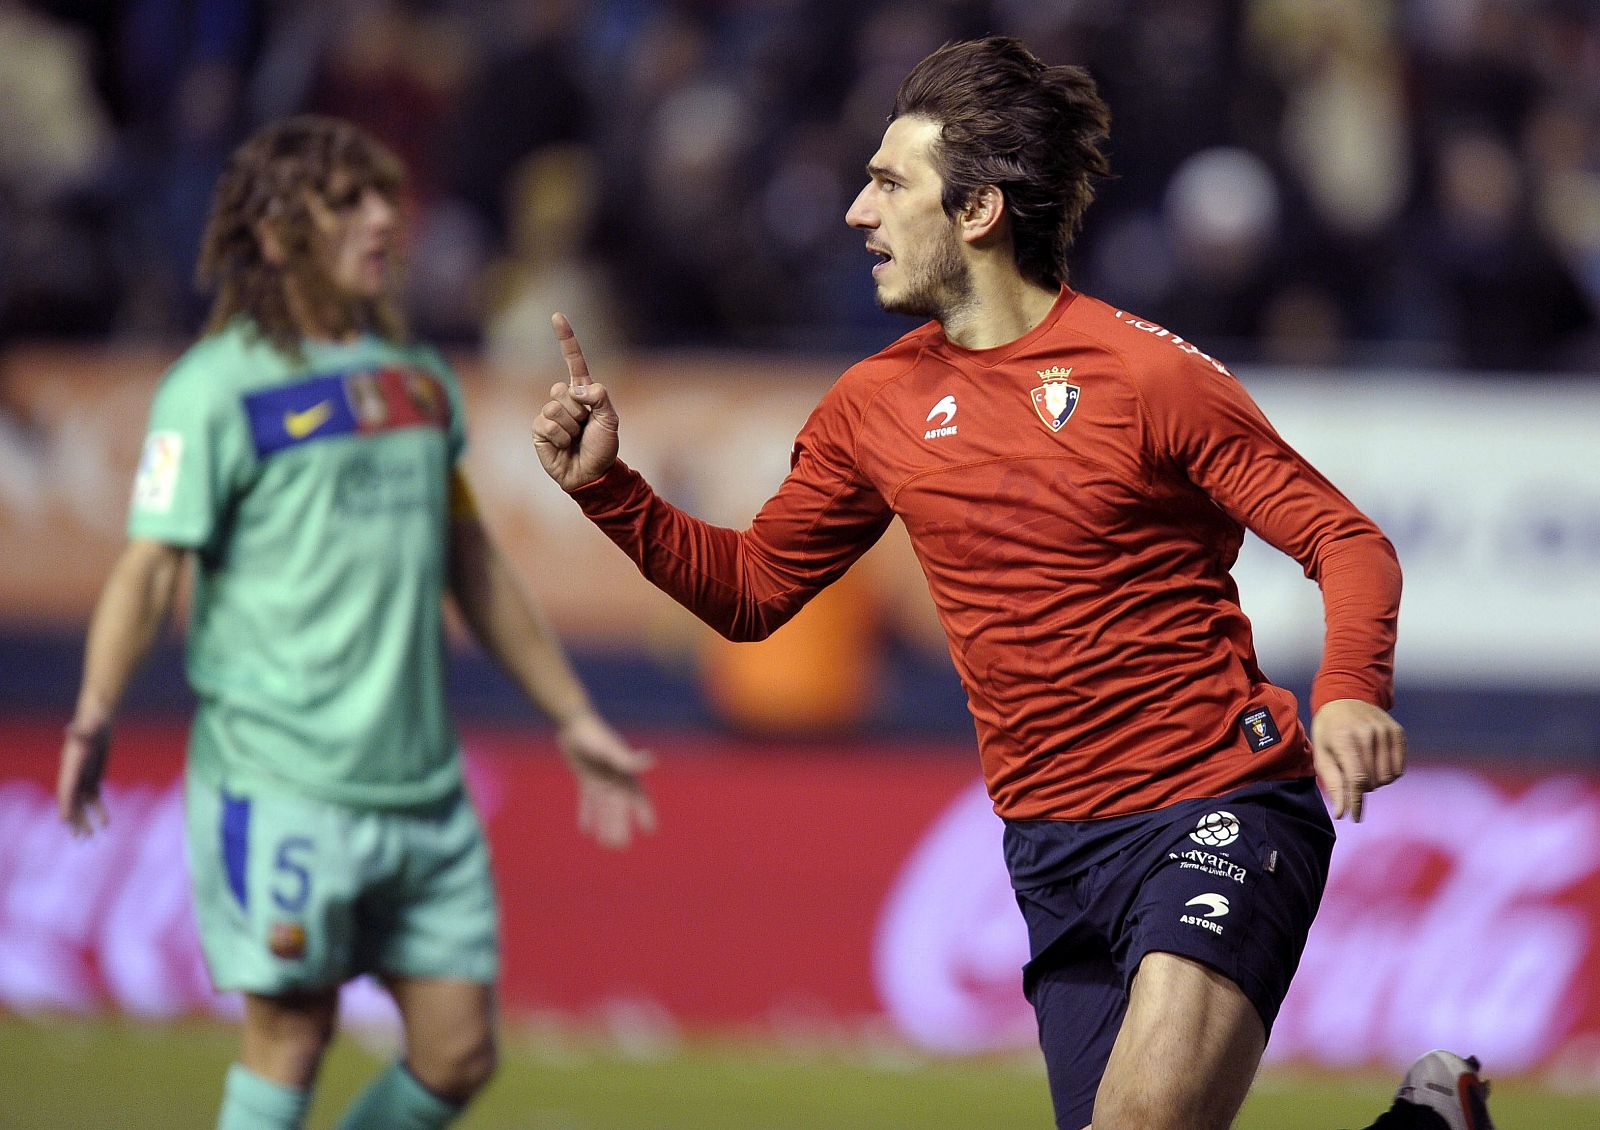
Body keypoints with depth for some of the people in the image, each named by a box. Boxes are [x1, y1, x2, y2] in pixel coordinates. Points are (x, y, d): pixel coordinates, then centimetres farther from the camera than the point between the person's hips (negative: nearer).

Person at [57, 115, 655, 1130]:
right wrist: (96, 714, -28)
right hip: (280, 782, -6)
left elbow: (472, 561, 23)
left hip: (423, 781, 6)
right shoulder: (220, 389, -6)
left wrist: (577, 720, 26)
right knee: (292, 1033, -6)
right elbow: (151, 564, -13)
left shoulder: (419, 378, 14)